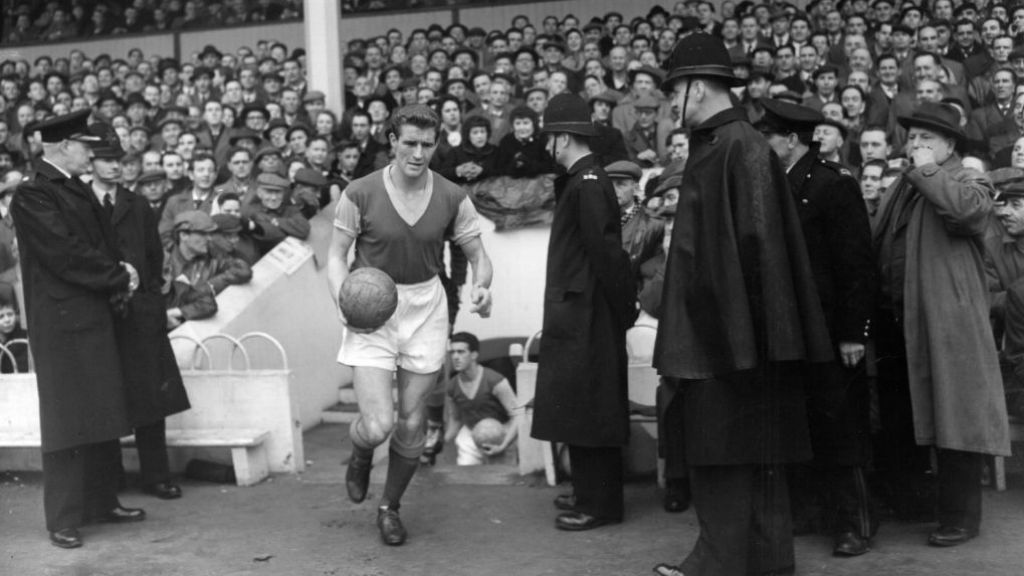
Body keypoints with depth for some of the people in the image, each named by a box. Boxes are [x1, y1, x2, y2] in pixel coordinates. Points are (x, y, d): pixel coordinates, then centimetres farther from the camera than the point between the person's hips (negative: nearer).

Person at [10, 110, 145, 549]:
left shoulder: (80, 191, 15)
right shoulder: (32, 196, -12)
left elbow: (104, 245, 17)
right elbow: (67, 255, -19)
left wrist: (119, 275, -3)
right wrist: (119, 277, -10)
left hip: (96, 317, 8)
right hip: (61, 323, -8)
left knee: (103, 415, 13)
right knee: (67, 420, -3)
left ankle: (103, 501, 24)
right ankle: (63, 519, 5)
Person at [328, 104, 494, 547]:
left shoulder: (452, 198, -3)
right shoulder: (360, 194, -9)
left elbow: (477, 253, 4)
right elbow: (337, 255, 0)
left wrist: (481, 285, -18)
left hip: (426, 310, 3)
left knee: (411, 424, 8)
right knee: (378, 425, -13)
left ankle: (390, 507, 33)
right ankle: (359, 455, 27)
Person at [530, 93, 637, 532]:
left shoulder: (587, 184, -17)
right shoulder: (580, 180, 12)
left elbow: (606, 250, -21)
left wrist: (624, 307, -14)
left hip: (586, 315, -10)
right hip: (577, 315, 10)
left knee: (587, 409, -1)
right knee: (581, 408, 16)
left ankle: (599, 504, 9)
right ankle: (590, 493, 28)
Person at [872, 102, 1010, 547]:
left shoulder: (968, 182, 1)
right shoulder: (900, 189, 22)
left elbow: (969, 211, -24)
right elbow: (877, 248, 19)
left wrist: (926, 170, -12)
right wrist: (876, 315, 9)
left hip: (946, 322, -7)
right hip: (896, 322, 7)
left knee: (951, 419, -4)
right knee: (897, 421, 14)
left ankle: (959, 517, 5)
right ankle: (910, 503, 28)